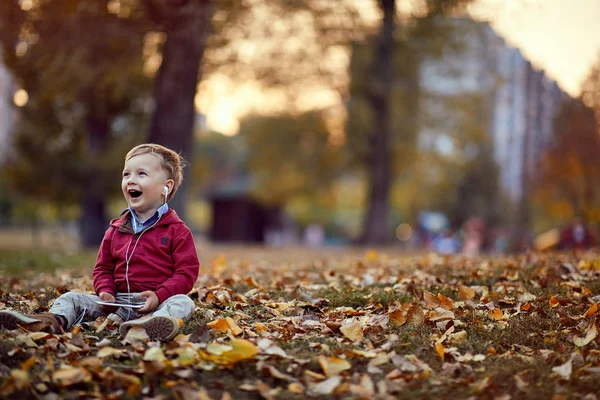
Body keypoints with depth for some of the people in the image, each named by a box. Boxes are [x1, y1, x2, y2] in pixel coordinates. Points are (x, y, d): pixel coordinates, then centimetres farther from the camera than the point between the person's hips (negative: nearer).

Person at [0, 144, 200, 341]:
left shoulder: (177, 231, 0)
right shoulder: (116, 230, 16)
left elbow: (187, 273, -6)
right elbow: (103, 268, 20)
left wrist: (159, 296, -20)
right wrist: (106, 292, -3)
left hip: (155, 304, -5)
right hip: (118, 303, 5)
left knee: (183, 302, -35)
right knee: (71, 298, -6)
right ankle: (55, 319, -38)